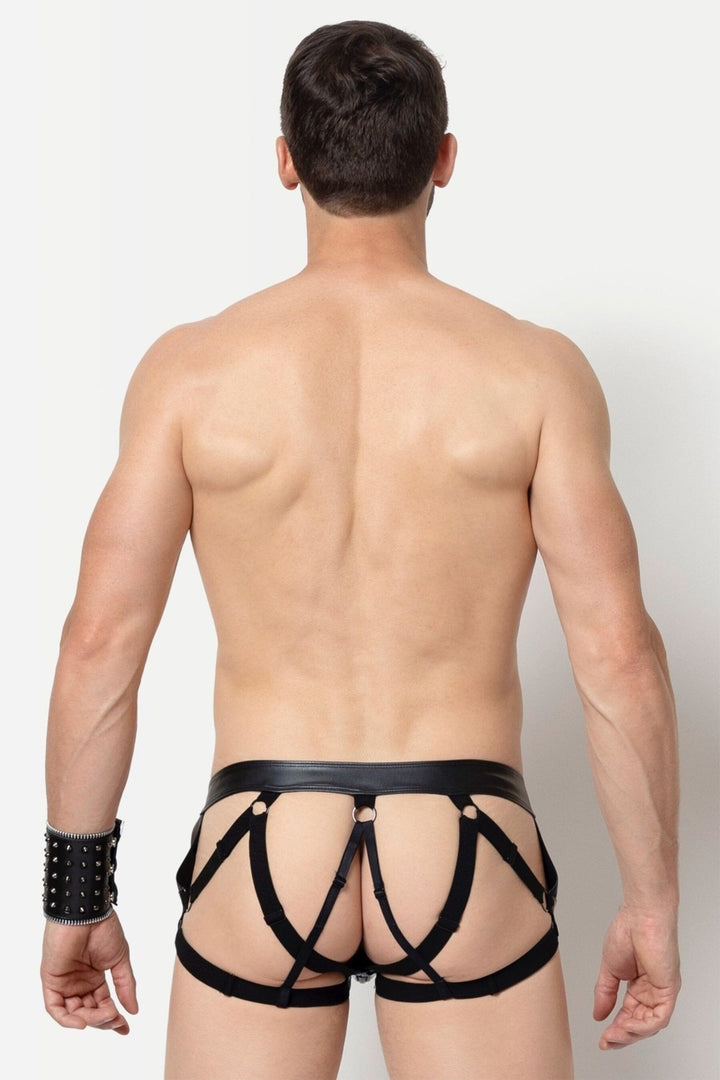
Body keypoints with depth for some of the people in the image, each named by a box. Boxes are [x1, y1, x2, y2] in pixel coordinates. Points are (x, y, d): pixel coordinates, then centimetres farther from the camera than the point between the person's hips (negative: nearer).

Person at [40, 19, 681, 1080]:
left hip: (262, 849, 1)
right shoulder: (535, 369, -5)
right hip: (469, 861, 0)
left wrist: (77, 896, 5)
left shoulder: (190, 368, -3)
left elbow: (100, 639, -5)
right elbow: (618, 653, -8)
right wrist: (653, 902, 3)